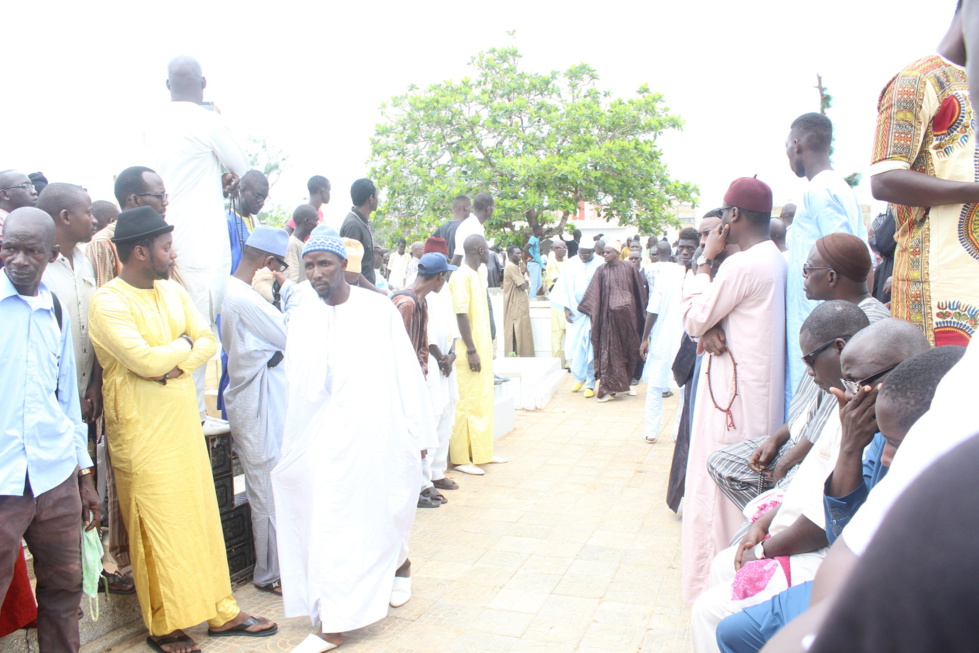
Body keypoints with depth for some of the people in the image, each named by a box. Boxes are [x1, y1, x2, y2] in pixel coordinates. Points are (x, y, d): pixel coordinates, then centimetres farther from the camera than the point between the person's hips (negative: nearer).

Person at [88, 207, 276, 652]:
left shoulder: (173, 291, 9)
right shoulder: (108, 302, -14)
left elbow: (208, 341, 4)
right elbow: (146, 360, -23)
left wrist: (176, 363, -14)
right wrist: (184, 343, -5)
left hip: (184, 423, 7)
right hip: (142, 432, -7)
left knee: (203, 517, 12)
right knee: (158, 528, 3)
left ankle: (221, 611, 24)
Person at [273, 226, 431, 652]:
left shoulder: (378, 310, -6)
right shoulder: (301, 318, 4)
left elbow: (405, 372, -4)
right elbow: (295, 387, 8)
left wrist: (414, 431, -3)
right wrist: (294, 445, 9)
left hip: (375, 436, -3)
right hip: (321, 442, 3)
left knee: (378, 516, 6)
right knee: (327, 524, 6)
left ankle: (399, 564, 35)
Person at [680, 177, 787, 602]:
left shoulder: (741, 265, -20)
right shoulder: (776, 260, 10)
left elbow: (693, 319, -12)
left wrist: (705, 260, -8)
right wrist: (711, 328, -8)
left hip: (735, 387, -9)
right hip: (764, 384, 10)